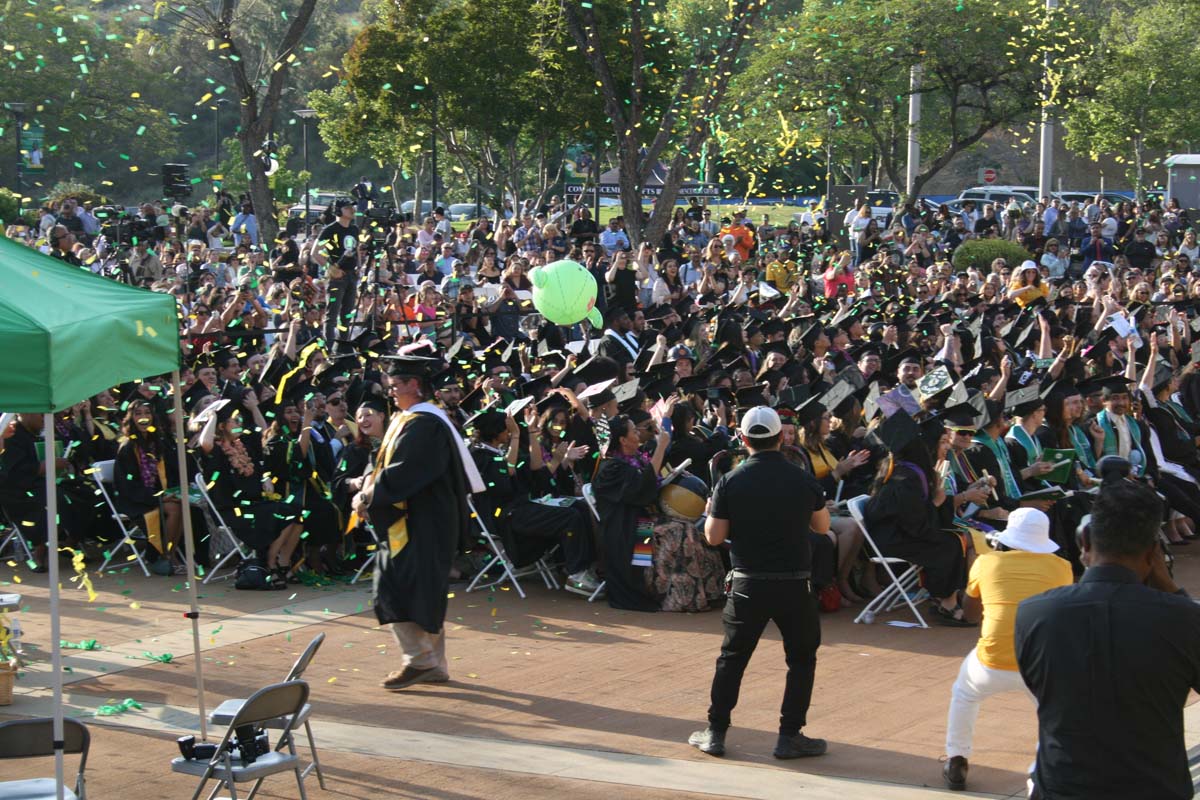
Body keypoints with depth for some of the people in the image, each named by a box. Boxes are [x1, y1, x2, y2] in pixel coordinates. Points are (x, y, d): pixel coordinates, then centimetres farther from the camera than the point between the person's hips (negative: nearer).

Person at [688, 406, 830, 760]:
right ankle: (790, 736, 11)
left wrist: (711, 511, 16)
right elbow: (822, 525, 11)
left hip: (747, 584, 0)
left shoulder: (730, 482, -6)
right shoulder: (803, 480, -4)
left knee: (732, 657, 13)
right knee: (801, 658, 14)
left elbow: (713, 537, -3)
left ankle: (715, 733, 15)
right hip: (794, 584, 0)